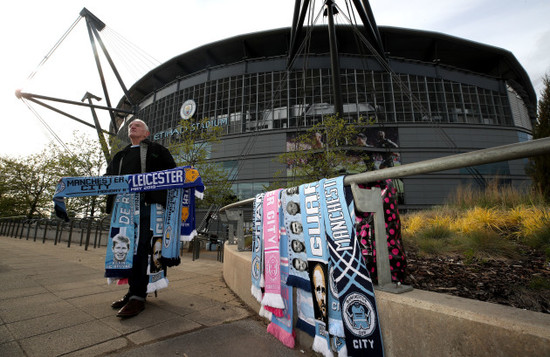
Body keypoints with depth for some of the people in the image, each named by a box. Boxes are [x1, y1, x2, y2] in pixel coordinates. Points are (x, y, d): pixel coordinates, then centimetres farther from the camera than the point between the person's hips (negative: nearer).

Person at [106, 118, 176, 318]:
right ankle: (133, 290, 19)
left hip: (146, 205, -6)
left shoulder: (157, 150, 13)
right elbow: (109, 176, 23)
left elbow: (171, 174, 6)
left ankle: (138, 297, -4)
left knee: (140, 249, -10)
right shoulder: (120, 155, 28)